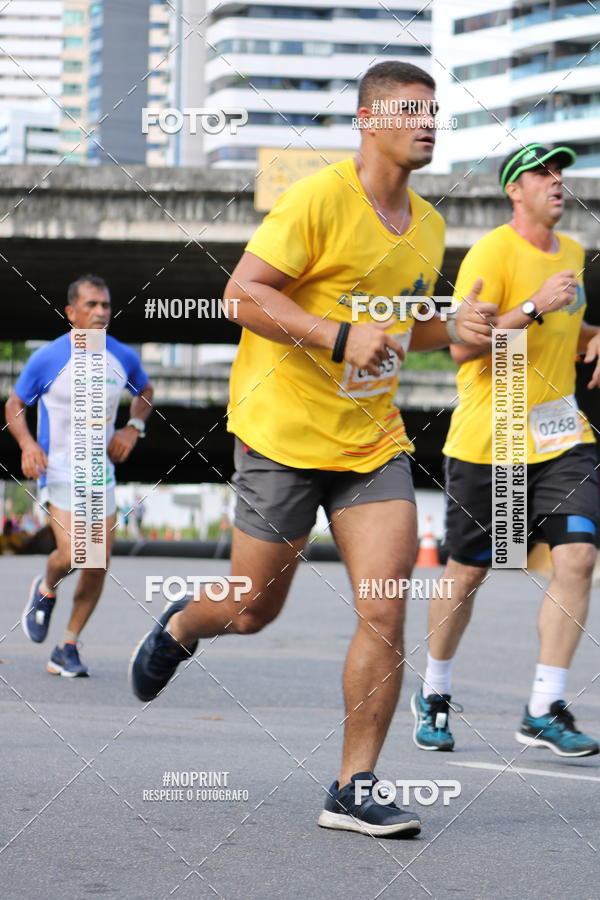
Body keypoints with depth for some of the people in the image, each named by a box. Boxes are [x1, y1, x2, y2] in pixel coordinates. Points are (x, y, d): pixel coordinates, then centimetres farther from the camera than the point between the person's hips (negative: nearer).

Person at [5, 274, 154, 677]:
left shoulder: (123, 357, 0)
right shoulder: (47, 359, -11)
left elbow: (146, 392, 21)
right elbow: (14, 406, 1)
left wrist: (133, 428, 3)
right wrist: (28, 444, -18)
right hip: (58, 473, -4)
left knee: (98, 565, 2)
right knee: (72, 554, -21)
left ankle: (68, 648, 17)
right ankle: (46, 590, 16)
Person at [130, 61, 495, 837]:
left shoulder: (427, 225, 10)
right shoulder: (320, 198, -14)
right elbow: (242, 293, -19)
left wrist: (454, 330, 4)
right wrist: (342, 337, -28)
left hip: (373, 439, 5)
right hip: (284, 431, -5)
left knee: (385, 612, -8)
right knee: (252, 612, 7)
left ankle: (352, 792, -1)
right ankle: (179, 628, 43)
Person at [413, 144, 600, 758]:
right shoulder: (491, 253, -11)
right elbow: (463, 346, -20)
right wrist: (536, 309, -26)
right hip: (488, 438, -5)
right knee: (466, 572, 5)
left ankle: (544, 711, -9)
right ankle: (434, 696, 28)